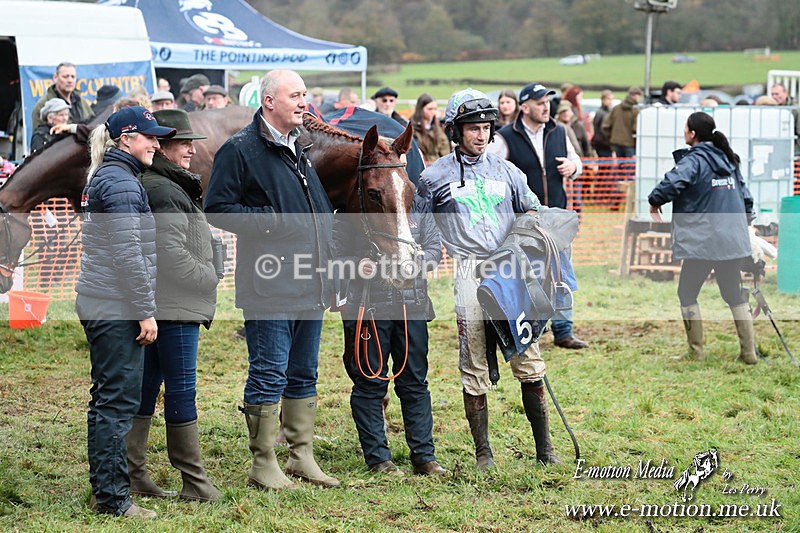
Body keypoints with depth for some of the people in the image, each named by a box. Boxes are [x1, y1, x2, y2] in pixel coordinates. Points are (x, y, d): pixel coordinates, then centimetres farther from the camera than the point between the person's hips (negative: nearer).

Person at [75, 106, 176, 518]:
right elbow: (128, 255, -19)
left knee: (107, 399, 14)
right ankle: (113, 498, -5)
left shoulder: (105, 178, 18)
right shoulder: (122, 183, -14)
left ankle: (103, 489, 20)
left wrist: (141, 307, 24)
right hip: (117, 308, -11)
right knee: (119, 401, -8)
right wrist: (146, 312, -16)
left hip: (98, 305, 11)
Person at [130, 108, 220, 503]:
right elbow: (172, 255, -21)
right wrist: (208, 279, -9)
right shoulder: (166, 193, -16)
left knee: (146, 386, 11)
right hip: (175, 306, -10)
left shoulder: (148, 187, 16)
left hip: (151, 306, 10)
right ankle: (194, 482, 2)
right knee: (181, 389, -4)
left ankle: (132, 475, 14)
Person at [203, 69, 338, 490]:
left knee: (304, 373, 14)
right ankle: (264, 466, 3)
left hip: (309, 283, 8)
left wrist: (326, 262, 17)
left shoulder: (302, 148, 17)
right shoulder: (240, 149, -8)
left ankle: (303, 456, 23)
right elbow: (217, 208, -12)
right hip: (269, 284, -8)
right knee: (269, 374, -4)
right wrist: (269, 220, -20)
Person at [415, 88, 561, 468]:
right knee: (475, 368, -1)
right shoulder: (435, 177, 5)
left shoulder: (506, 172, 14)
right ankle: (482, 451, 9)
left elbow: (532, 212, 22)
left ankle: (544, 447, 9)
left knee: (529, 362, 1)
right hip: (469, 273, -3)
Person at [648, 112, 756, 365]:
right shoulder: (729, 160, 12)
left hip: (701, 243, -7)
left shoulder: (694, 160, -10)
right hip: (734, 242, 7)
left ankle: (696, 351, 6)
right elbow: (746, 199, 16)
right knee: (734, 294, 15)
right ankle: (749, 351, 10)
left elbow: (671, 183, -28)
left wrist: (654, 203, -10)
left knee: (687, 294, 8)